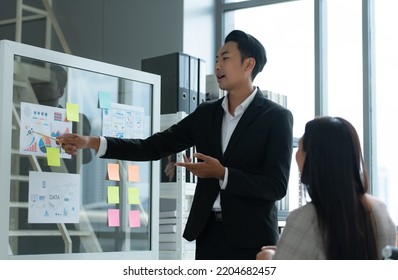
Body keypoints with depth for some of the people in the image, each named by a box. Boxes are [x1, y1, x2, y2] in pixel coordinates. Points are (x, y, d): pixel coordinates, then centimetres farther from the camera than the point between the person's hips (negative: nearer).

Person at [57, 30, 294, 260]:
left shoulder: (276, 117, -4)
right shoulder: (206, 113, 12)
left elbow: (277, 186, -11)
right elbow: (153, 147, 7)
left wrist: (222, 174, -21)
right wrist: (92, 142, -3)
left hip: (252, 237, -5)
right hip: (210, 233, 5)